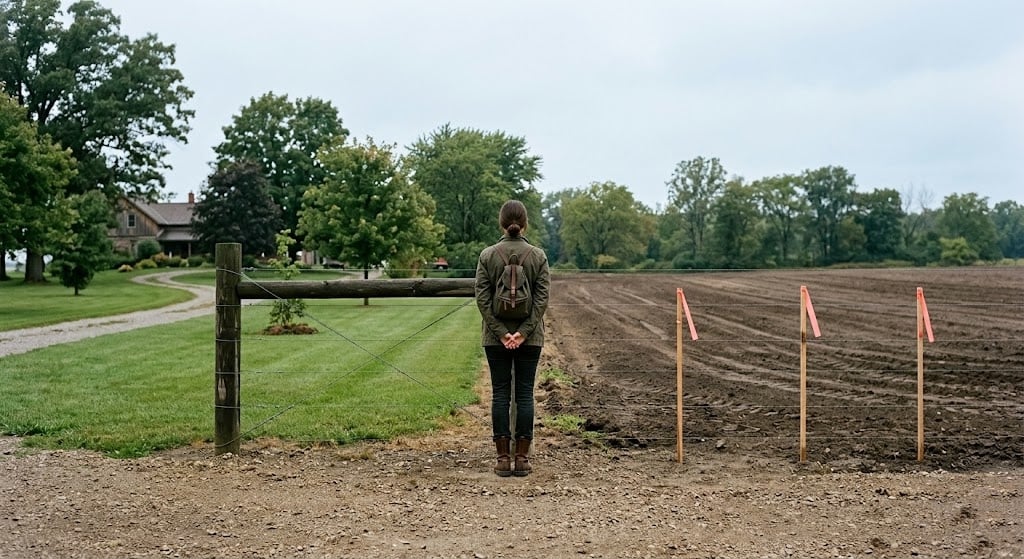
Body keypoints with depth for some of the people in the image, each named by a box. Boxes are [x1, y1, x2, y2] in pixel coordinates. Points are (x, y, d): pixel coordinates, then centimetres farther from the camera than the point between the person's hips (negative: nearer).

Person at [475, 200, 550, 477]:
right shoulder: (538, 256, -2)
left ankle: (503, 458, 6)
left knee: (500, 394, 5)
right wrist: (524, 332, -9)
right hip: (530, 338, 0)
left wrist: (501, 333, -7)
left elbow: (482, 299, -7)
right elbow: (542, 298, -8)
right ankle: (522, 458, 7)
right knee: (525, 394, 6)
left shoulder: (487, 255, -4)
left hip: (496, 337, 0)